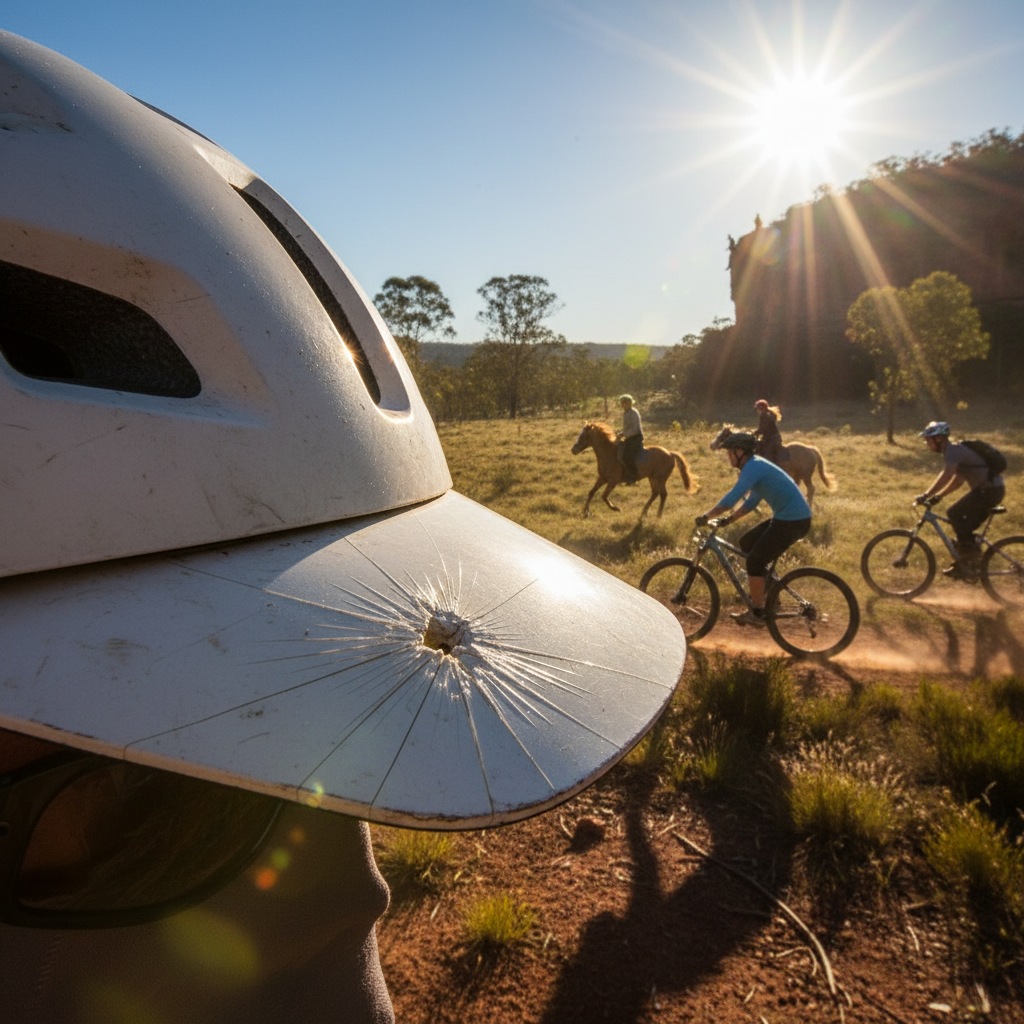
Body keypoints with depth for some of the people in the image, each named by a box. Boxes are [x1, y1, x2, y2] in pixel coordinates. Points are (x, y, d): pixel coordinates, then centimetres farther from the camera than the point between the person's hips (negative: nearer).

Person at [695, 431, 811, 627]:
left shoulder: (753, 467, -17)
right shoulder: (756, 465, 15)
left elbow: (731, 499, -25)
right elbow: (751, 502, 21)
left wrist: (706, 516, -18)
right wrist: (729, 519, 13)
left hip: (793, 521, -10)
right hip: (786, 517, 10)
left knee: (755, 560, -6)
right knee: (746, 543, 16)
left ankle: (757, 614, 4)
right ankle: (768, 591, 23)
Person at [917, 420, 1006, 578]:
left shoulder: (954, 450, -15)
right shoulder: (955, 450, 17)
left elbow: (946, 475, -31)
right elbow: (958, 481, 21)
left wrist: (926, 495, -33)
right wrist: (937, 496, 14)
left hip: (990, 490, -10)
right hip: (991, 489, 10)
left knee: (954, 513, -14)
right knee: (965, 526, 12)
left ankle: (971, 555, -9)